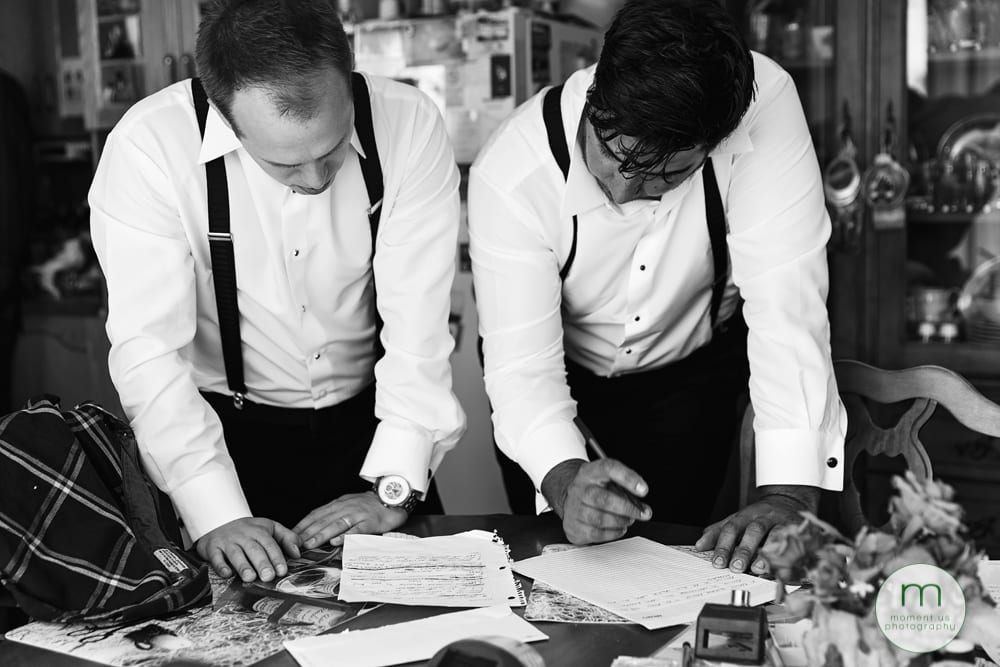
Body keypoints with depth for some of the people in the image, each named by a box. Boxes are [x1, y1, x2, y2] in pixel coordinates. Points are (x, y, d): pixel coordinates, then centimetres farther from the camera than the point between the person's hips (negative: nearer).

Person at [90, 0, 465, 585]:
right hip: (229, 426, -1)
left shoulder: (408, 125, -17)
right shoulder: (147, 147, -21)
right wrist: (218, 516, -29)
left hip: (364, 420, 2)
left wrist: (393, 488, -20)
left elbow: (419, 323, -16)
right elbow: (149, 348, -22)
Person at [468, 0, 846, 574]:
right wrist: (565, 478, -50)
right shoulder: (509, 173, -32)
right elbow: (521, 364, -31)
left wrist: (790, 494, -43)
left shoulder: (762, 104, -32)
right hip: (563, 374, 0)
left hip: (694, 370, 1)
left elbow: (787, 305, -35)